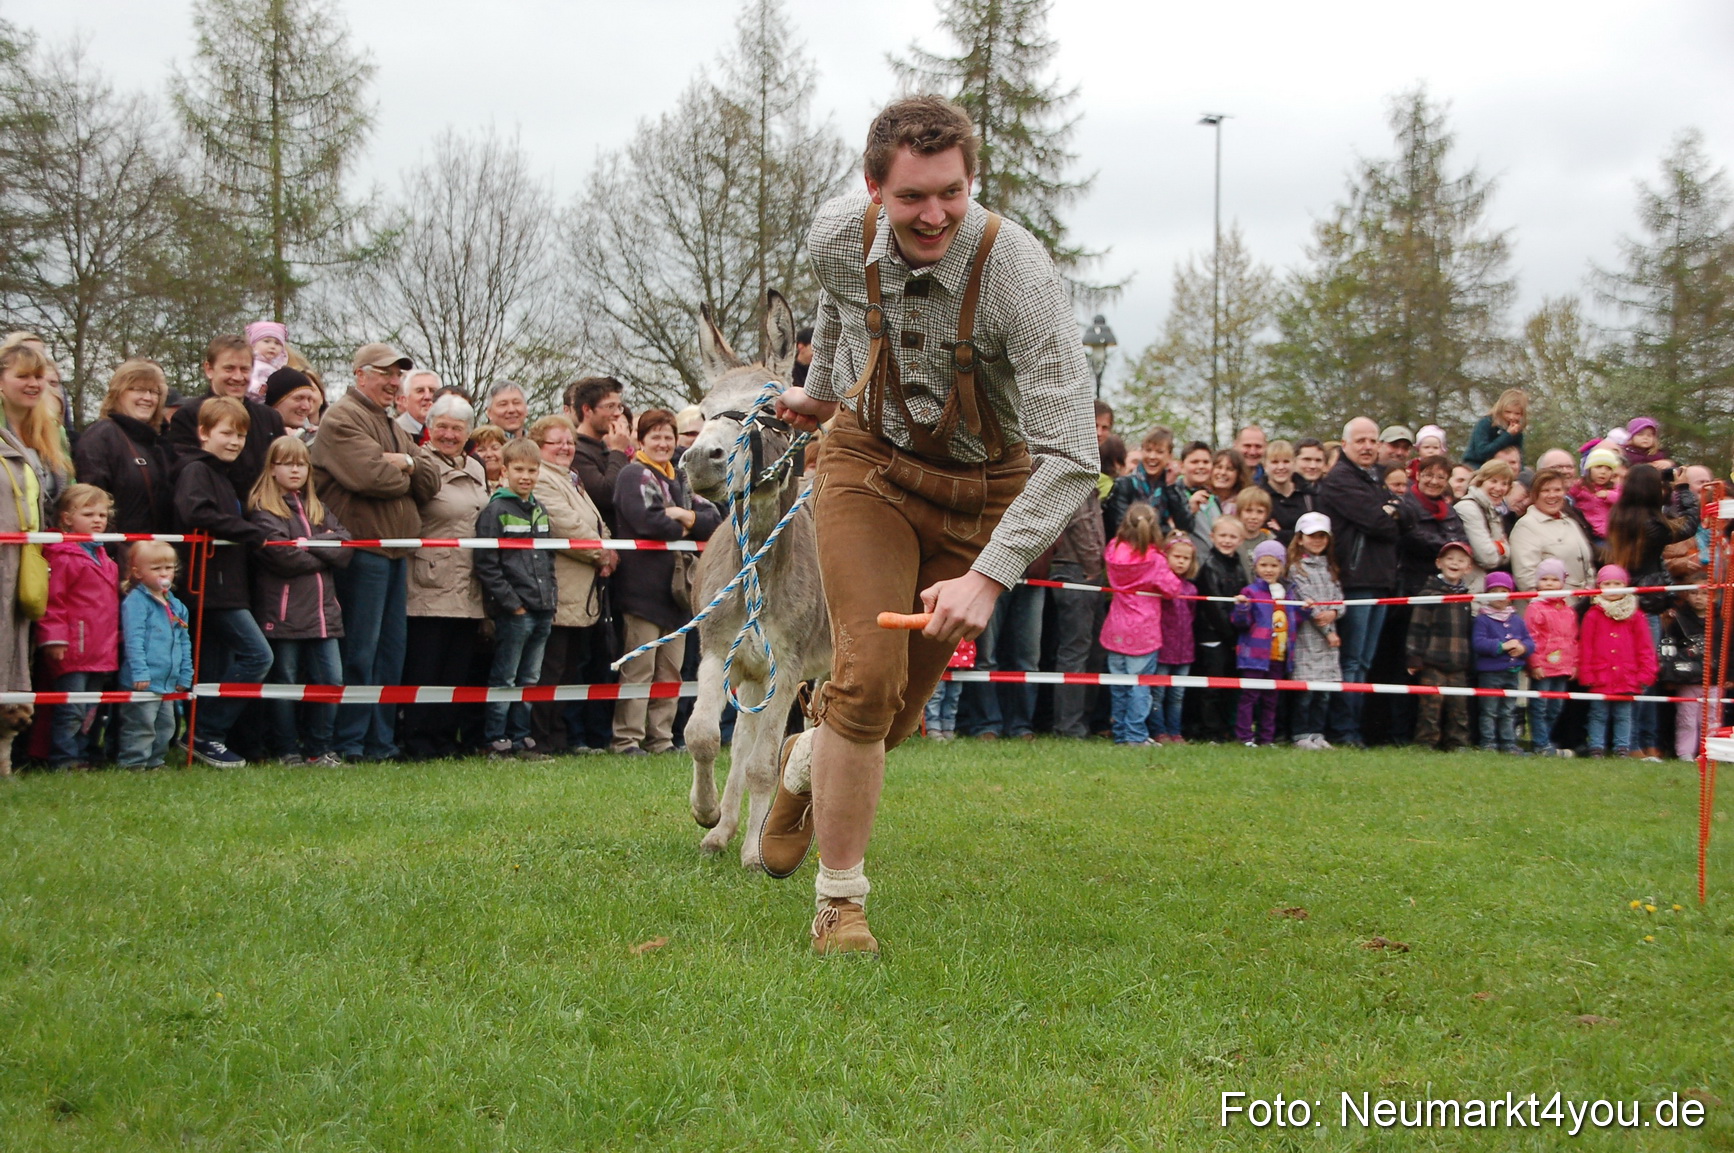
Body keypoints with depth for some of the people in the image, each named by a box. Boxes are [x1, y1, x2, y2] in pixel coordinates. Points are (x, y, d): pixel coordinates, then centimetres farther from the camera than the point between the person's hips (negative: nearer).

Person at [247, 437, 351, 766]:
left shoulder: (318, 509, 17)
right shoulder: (263, 509, -2)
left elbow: (345, 548, 4)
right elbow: (282, 555, -16)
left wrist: (310, 544, -10)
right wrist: (324, 555, -4)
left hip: (322, 610, 5)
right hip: (284, 612, -5)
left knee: (330, 679, 2)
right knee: (284, 681, 2)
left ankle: (319, 749, 12)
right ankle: (288, 750, 11)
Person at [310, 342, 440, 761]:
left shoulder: (393, 427, 23)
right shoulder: (343, 419, -6)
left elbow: (430, 482, 12)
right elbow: (370, 476, -20)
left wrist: (405, 464, -7)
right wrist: (405, 476, -1)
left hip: (395, 550, 9)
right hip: (362, 549, -9)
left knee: (391, 649, 10)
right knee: (360, 649, -7)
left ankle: (381, 739, 16)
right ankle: (350, 743, -2)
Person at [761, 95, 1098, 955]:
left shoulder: (1019, 276, -30)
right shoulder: (838, 238, -16)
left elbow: (1070, 457, -32)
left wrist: (989, 575, -41)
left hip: (982, 487, -1)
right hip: (872, 460, 1)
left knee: (897, 709, 8)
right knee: (866, 679, -15)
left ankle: (808, 763, 44)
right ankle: (838, 901, 0)